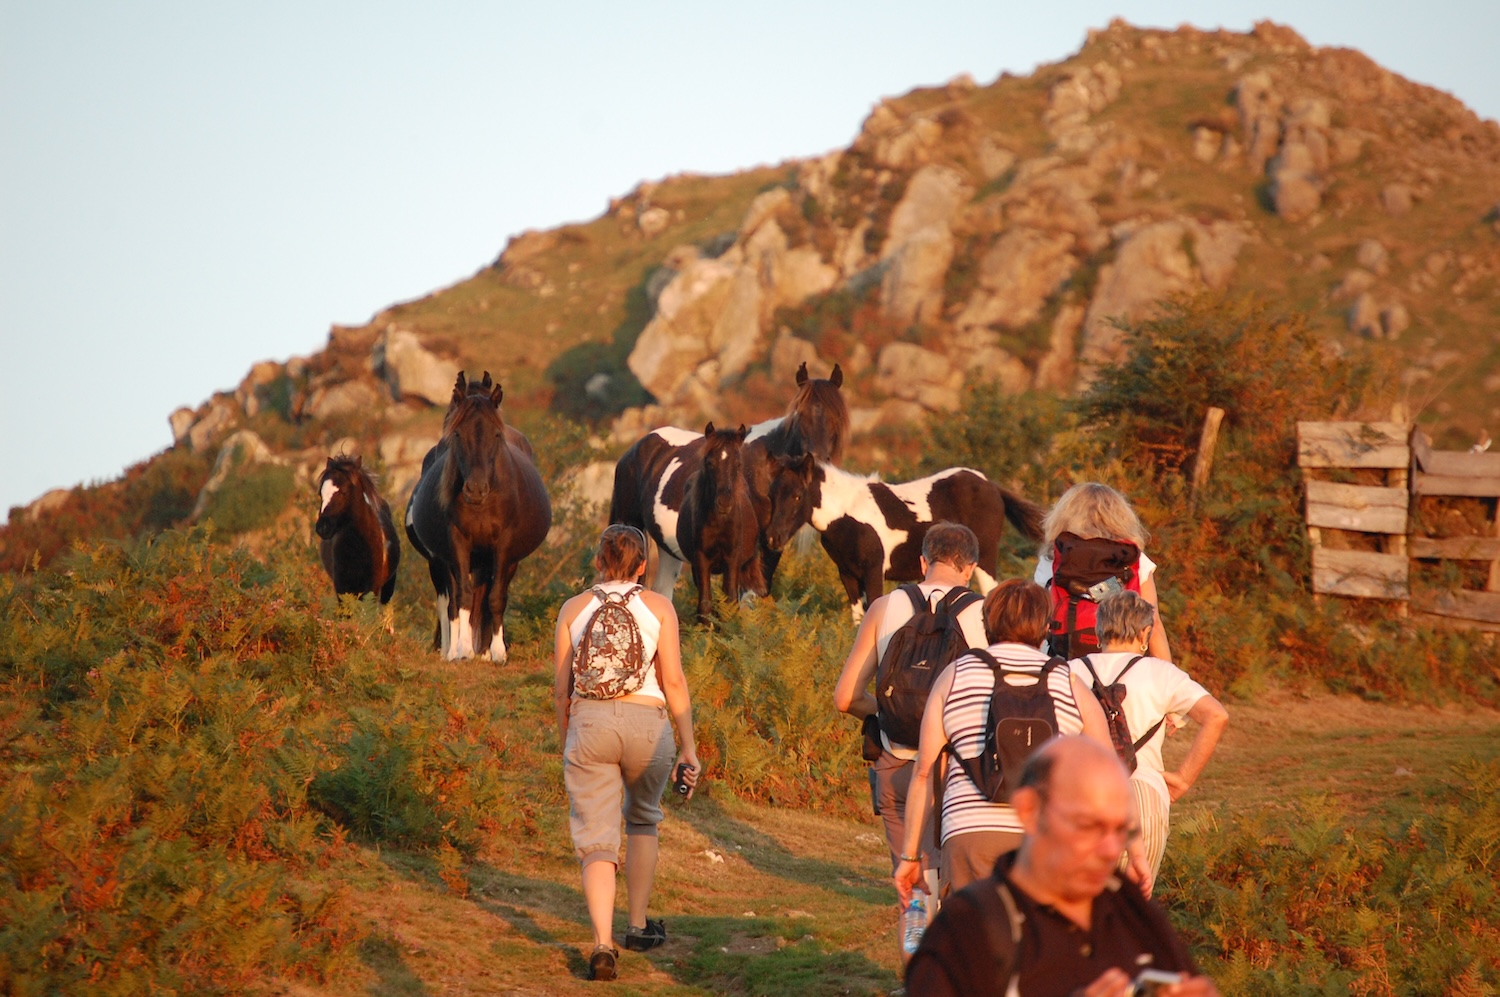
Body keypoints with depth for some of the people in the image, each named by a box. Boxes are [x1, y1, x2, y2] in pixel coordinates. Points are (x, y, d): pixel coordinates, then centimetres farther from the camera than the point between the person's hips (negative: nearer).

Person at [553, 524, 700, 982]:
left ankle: (603, 944, -16)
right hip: (647, 725, 0)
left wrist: (565, 743, 21)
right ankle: (638, 926, 29)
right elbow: (673, 682, -3)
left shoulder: (574, 608, 7)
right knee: (642, 819, 26)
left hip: (589, 724, 0)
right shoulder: (658, 607, 3)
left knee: (597, 841, 0)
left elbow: (561, 687, 8)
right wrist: (689, 748, 1)